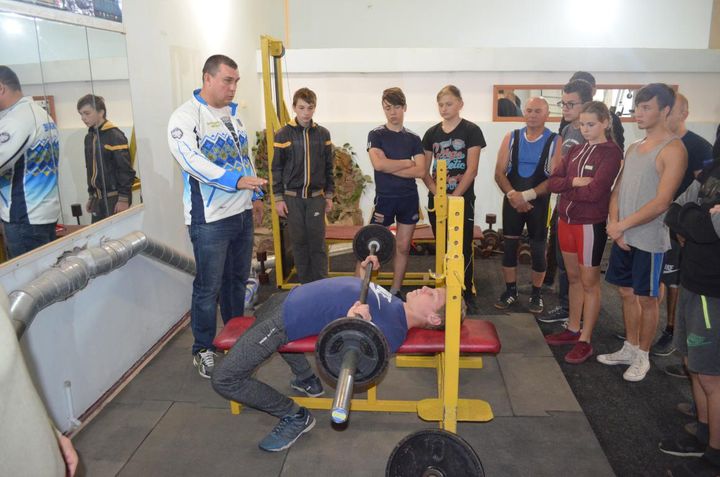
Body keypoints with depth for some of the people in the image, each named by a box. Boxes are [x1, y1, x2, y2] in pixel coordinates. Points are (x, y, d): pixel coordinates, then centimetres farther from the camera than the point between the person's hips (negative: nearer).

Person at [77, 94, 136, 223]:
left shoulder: (114, 135, -12)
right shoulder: (89, 137, 12)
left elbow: (126, 170, -16)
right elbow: (91, 170, 18)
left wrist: (124, 199, -18)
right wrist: (91, 196, 17)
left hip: (115, 197, -7)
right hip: (98, 198, 7)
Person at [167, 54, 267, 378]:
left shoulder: (232, 114, 14)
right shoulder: (186, 116, -10)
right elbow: (190, 158, -25)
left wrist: (255, 196, 19)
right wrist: (235, 180, -33)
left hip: (242, 213, 7)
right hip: (210, 218, -7)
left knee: (237, 279, 17)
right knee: (208, 287, 2)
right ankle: (203, 349, 18)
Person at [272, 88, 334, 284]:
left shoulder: (323, 134, 3)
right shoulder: (283, 134, -2)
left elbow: (328, 167, 8)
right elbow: (277, 168, 0)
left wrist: (329, 195, 7)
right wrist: (278, 198, -3)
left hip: (316, 196, 1)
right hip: (292, 197, -1)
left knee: (318, 243, 1)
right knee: (299, 242, 7)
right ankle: (305, 285, 18)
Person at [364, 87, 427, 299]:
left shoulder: (413, 138, 7)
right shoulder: (376, 135, -1)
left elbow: (421, 171, -6)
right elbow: (378, 164, -17)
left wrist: (390, 167, -12)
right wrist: (407, 163, -8)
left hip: (409, 198, 3)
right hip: (384, 198, -3)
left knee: (403, 248, 8)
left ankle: (395, 291, 20)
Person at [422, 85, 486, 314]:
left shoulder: (471, 131, -3)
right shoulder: (432, 133, 8)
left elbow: (472, 169, -9)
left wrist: (454, 196, -14)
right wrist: (437, 193, -8)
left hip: (463, 199, -3)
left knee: (464, 249, 1)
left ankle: (468, 294, 11)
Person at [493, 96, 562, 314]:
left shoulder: (555, 141, -6)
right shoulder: (511, 137, 3)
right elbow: (499, 173, 0)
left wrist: (527, 195, -21)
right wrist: (512, 194, -17)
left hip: (539, 202, -2)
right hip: (512, 201, 3)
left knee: (538, 248, 7)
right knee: (509, 246, 7)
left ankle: (536, 293, 22)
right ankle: (510, 290, 21)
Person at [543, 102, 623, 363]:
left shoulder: (611, 153, -10)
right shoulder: (575, 150, 10)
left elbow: (594, 192, -21)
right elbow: (552, 182, 3)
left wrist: (566, 189, -6)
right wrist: (573, 181, -15)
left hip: (591, 224, -7)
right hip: (566, 220, 7)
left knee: (589, 282, 3)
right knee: (573, 278, 16)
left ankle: (585, 341, 13)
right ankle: (573, 329, 29)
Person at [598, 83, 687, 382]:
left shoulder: (673, 149, -12)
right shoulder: (633, 148, 12)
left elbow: (661, 202, -19)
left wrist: (622, 225, -15)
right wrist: (614, 225, -4)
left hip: (649, 239, -7)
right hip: (623, 236, 7)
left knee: (646, 298, 5)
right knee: (627, 293, 15)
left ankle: (642, 357, 20)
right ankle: (630, 348, 30)